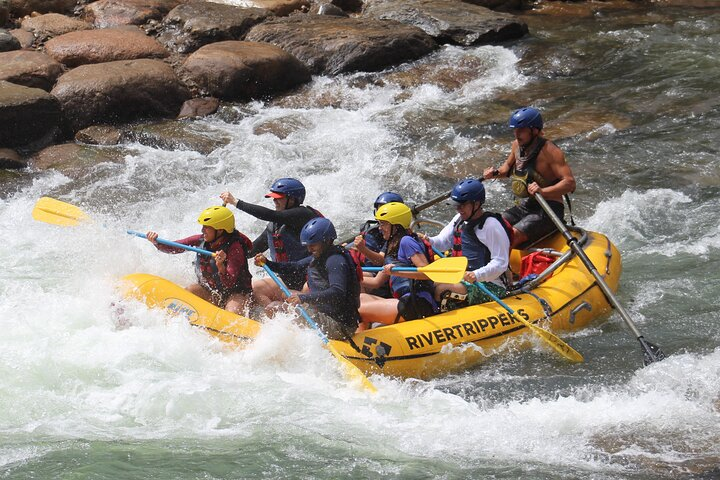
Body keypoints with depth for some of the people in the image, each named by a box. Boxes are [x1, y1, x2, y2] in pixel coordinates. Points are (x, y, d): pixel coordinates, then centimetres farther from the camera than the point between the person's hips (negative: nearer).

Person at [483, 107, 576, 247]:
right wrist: (496, 173, 5)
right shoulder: (517, 145, 5)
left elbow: (570, 182, -25)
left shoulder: (549, 151, -18)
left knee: (512, 236, -28)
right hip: (522, 208, 8)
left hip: (547, 210, -8)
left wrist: (543, 191, -38)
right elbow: (508, 166, 27)